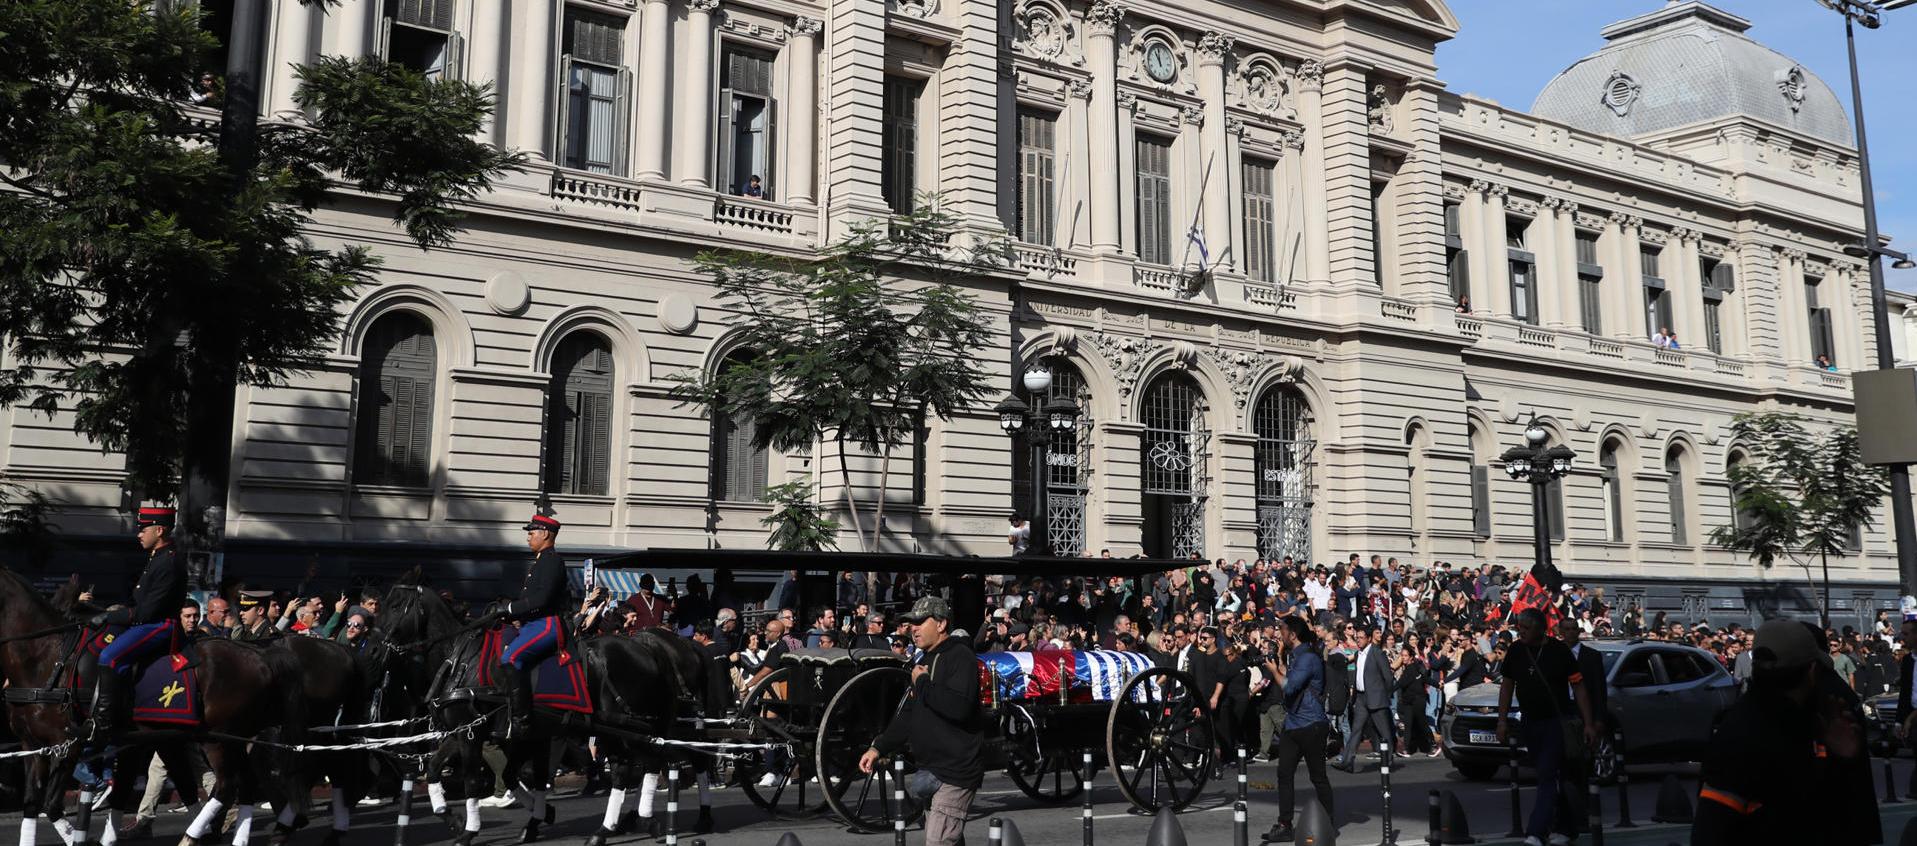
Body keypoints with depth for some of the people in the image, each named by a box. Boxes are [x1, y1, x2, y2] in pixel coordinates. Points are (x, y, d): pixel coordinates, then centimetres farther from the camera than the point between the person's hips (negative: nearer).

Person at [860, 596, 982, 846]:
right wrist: (879, 748, 12)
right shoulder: (924, 661, 18)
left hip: (955, 771, -10)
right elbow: (909, 715, 23)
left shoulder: (961, 657, -12)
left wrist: (922, 683, -16)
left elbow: (958, 706, -28)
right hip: (932, 769, 10)